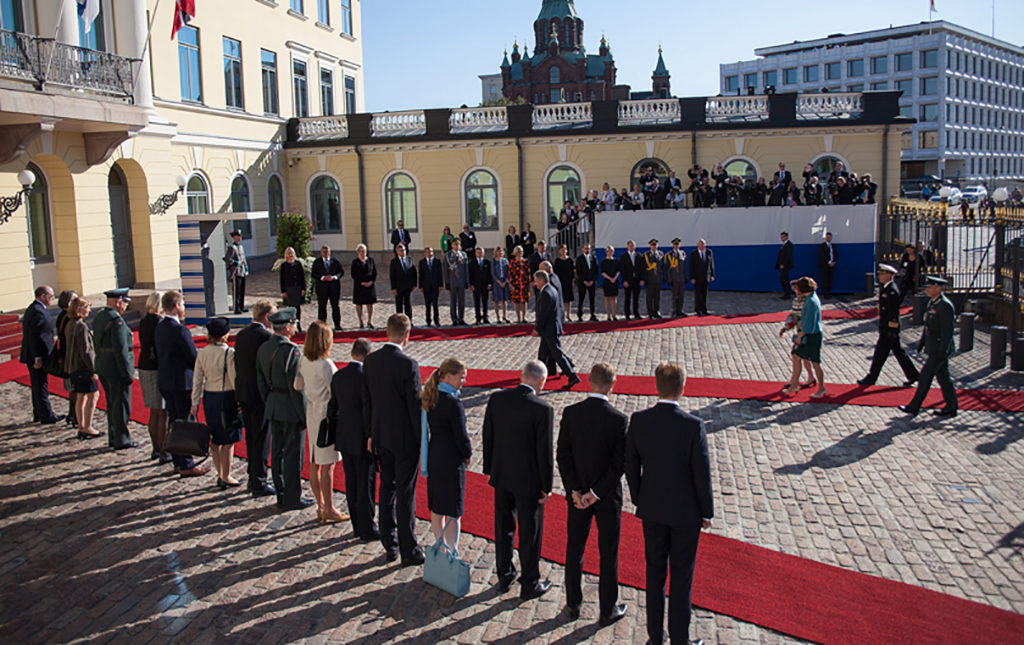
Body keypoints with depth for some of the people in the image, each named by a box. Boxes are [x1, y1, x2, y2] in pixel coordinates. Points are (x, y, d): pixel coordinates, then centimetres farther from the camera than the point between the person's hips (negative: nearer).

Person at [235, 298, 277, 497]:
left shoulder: (240, 335, 8)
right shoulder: (266, 336, -17)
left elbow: (237, 365, 12)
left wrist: (241, 390, 17)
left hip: (243, 393, 8)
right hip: (261, 393, -8)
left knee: (251, 438, 18)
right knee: (261, 440, 0)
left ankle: (253, 479, 27)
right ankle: (259, 484, 6)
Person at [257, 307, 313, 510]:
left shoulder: (263, 349, 6)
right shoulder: (291, 350, -18)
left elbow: (261, 382, 11)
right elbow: (296, 386, -19)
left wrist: (269, 406, 19)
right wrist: (304, 415, -13)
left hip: (272, 407, 8)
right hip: (291, 409, -8)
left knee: (277, 451, 13)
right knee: (293, 453, 1)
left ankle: (281, 495, 23)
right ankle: (292, 498, 8)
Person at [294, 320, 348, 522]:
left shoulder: (303, 361, 1)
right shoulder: (325, 365, -22)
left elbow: (297, 385, 11)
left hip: (311, 412, 8)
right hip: (327, 413, -8)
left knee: (315, 464, 13)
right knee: (328, 465, 1)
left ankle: (320, 506, 23)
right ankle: (329, 509, 9)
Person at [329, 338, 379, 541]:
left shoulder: (338, 376, 4)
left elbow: (332, 408, 10)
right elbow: (368, 409, -21)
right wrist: (371, 437, -14)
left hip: (344, 438, 7)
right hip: (362, 440, -7)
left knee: (351, 483, 14)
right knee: (366, 484, 3)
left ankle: (357, 526, 24)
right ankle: (367, 530, 10)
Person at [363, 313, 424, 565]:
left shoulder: (370, 361, -1)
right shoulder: (408, 365, -21)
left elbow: (366, 400, 7)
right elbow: (415, 407, -17)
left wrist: (371, 433, 17)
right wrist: (422, 440, -7)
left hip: (381, 435, 6)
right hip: (405, 438, -6)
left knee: (387, 488, 17)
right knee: (405, 493, 3)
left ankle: (390, 546, 27)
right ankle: (409, 551, 13)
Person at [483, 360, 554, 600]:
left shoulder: (497, 399, -7)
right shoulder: (543, 409, -21)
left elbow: (488, 436, 2)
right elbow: (544, 451, -17)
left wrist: (489, 469, 13)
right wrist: (547, 486, -6)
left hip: (501, 475, 5)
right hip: (528, 480, -5)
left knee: (503, 528, 19)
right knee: (530, 534, 11)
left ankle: (504, 576, 35)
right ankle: (530, 584, 25)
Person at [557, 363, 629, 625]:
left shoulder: (570, 413, -9)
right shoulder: (618, 419, -17)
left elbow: (562, 456, -9)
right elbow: (619, 463, -17)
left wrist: (575, 491, -7)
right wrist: (596, 494, -12)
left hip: (576, 493, 3)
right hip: (608, 496, -3)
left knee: (574, 550, 17)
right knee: (608, 554, 12)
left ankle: (573, 604, 30)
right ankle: (607, 610, 24)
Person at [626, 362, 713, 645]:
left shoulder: (638, 420, -10)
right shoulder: (693, 426, -20)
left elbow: (631, 464, -1)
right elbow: (702, 473, -14)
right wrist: (707, 511, -1)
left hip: (652, 508, 3)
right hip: (685, 510, -3)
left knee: (655, 571, 17)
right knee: (681, 575, 11)